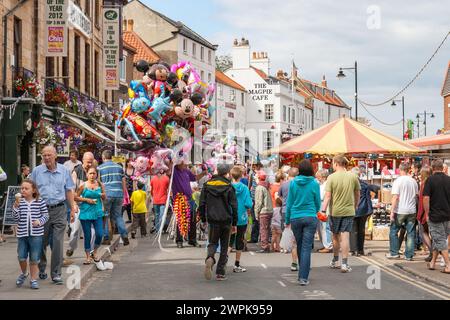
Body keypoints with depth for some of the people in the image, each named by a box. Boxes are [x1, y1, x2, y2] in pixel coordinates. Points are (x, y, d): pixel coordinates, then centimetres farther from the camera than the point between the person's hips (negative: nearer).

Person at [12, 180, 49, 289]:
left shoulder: (40, 202, -2)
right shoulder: (19, 202, 2)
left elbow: (45, 215, 2)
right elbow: (16, 217, -6)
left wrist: (40, 221, -17)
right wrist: (16, 204, -15)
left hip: (36, 234, -2)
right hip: (22, 234, 2)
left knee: (34, 259, 3)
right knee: (22, 257, 4)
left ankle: (33, 279, 16)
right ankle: (24, 273, 32)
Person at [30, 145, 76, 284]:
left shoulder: (64, 171, 6)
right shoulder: (37, 171, 3)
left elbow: (69, 191, 11)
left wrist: (73, 209, 7)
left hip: (59, 210, 0)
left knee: (58, 243, -5)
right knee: (41, 242, 9)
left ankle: (56, 273, 1)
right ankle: (41, 269, 30)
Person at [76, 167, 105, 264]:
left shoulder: (100, 185, 5)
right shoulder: (83, 185, -3)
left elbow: (104, 199, 13)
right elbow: (76, 197, -1)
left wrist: (103, 196, -9)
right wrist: (86, 200, -12)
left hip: (97, 213, 2)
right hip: (85, 213, -2)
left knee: (99, 234, -5)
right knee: (87, 236, 4)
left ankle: (94, 252, 19)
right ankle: (88, 257, 17)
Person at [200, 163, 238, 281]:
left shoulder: (207, 185, 3)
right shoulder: (229, 187, -3)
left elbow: (202, 204, 4)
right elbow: (234, 206, -4)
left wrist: (203, 219, 13)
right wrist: (234, 223, 2)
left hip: (213, 220, 1)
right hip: (226, 220, -1)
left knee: (213, 243, 13)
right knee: (224, 246, 9)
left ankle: (210, 258, -21)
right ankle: (220, 273, 7)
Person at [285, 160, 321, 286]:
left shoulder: (293, 183, -1)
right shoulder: (314, 184, -5)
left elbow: (289, 203, 4)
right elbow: (318, 203, 5)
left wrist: (287, 220, 14)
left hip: (295, 218, 2)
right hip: (310, 218, -2)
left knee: (300, 246, 16)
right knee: (306, 248, -3)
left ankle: (302, 275, 27)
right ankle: (303, 277, -9)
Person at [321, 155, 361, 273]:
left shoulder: (332, 177, -7)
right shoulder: (353, 177, 1)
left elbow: (327, 196, -12)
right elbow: (357, 194, 12)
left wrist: (323, 210, -12)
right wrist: (355, 206, 27)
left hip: (335, 211, -1)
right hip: (349, 210, 1)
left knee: (336, 236, 14)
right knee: (345, 236, -1)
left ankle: (335, 261, 27)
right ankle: (344, 264, -5)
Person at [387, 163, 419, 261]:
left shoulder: (398, 181, -10)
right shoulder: (413, 181, 6)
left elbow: (395, 197, -14)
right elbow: (417, 196, 15)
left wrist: (392, 211, -12)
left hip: (400, 211, -4)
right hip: (412, 210, 4)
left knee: (393, 231, 9)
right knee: (411, 233, 7)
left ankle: (394, 253, 10)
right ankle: (409, 255, 7)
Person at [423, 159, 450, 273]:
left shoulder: (430, 180, -11)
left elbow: (426, 198, -15)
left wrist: (427, 214, -6)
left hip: (435, 215, -5)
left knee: (440, 240, 0)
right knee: (437, 239, 16)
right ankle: (433, 262, 23)